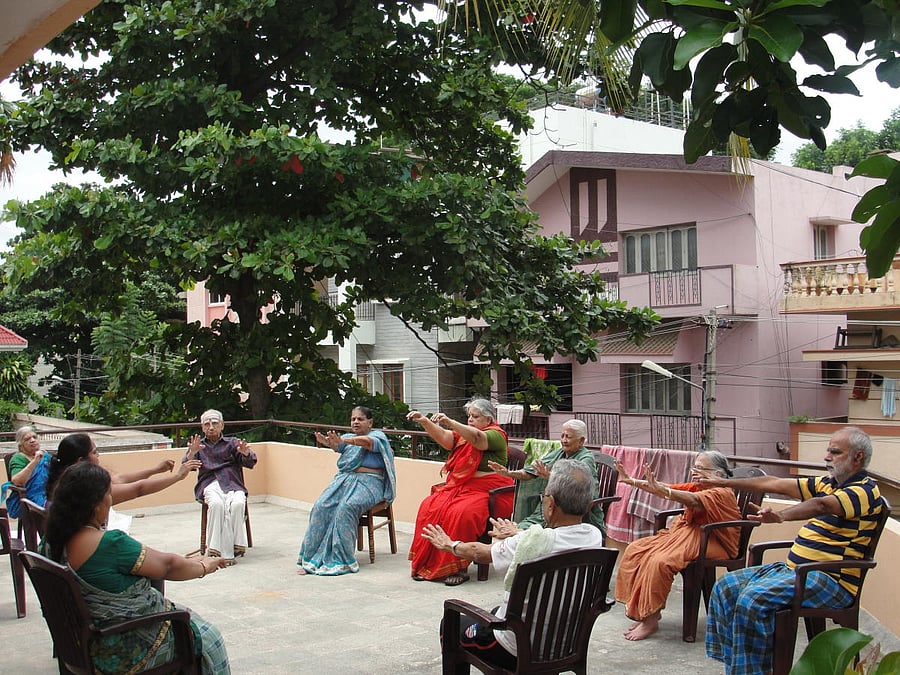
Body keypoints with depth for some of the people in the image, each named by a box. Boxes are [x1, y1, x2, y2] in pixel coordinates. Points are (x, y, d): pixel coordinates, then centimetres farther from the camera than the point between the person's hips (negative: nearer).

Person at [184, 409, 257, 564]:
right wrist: (192, 452, -18)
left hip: (232, 482, 1)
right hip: (210, 484, -1)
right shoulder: (199, 445, 22)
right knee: (216, 504, -34)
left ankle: (236, 544, -27)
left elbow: (250, 463, 6)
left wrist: (245, 453, -19)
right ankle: (224, 553, -34)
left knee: (237, 504, -33)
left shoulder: (231, 443, 20)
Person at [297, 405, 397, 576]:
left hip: (368, 482, -5)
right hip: (343, 479, 5)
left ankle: (341, 560, -29)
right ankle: (311, 558, -19)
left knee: (346, 507, -32)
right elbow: (336, 445, -1)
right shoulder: (348, 438, 23)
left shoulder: (378, 435, 6)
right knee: (321, 506, -20)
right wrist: (327, 441, -26)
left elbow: (367, 442, -19)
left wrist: (342, 441, -35)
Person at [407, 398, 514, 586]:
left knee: (460, 513, -33)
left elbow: (477, 439, -22)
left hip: (486, 491, -7)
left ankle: (459, 568, -23)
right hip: (458, 487, 7)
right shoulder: (464, 434, 21)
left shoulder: (496, 435, -2)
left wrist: (450, 422, -34)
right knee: (429, 507, -18)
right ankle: (427, 563, -15)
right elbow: (443, 437, 6)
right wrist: (425, 422, -10)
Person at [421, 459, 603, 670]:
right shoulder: (594, 537, -14)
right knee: (497, 613, 33)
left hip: (517, 652, -6)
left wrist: (449, 545, 12)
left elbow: (478, 552, -9)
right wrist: (519, 535, 27)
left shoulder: (533, 541, -29)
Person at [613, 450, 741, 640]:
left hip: (712, 543, -9)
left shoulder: (722, 493, -12)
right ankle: (642, 610, -3)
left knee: (660, 561, -31)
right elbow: (669, 489, 5)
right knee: (635, 550, -5)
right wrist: (631, 481, -6)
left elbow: (694, 500, -31)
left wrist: (661, 490, -47)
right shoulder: (695, 487, 15)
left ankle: (651, 620, -20)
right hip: (685, 534, 10)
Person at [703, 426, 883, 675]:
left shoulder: (865, 491, -11)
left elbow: (820, 506, -31)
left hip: (830, 580, -9)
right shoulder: (826, 484, 16)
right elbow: (773, 483, 17)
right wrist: (722, 483, 17)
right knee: (726, 586, 1)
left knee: (753, 598, -28)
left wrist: (780, 516, -47)